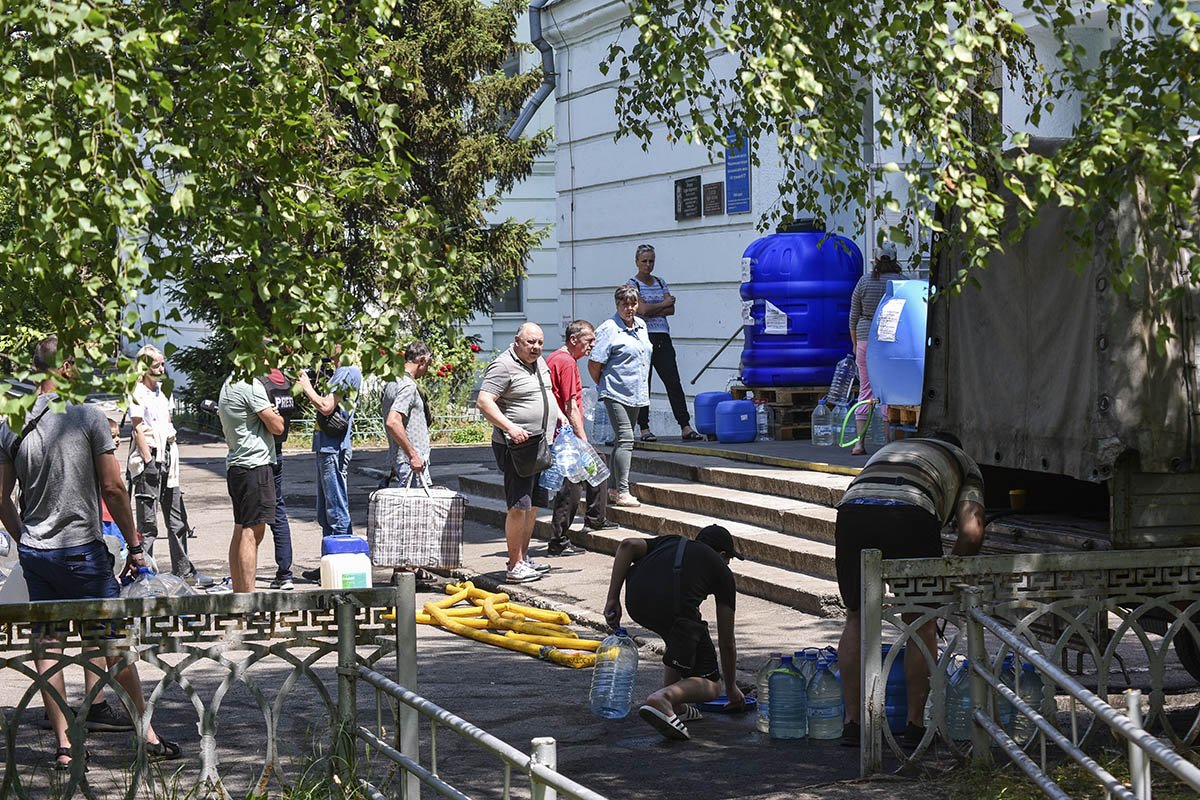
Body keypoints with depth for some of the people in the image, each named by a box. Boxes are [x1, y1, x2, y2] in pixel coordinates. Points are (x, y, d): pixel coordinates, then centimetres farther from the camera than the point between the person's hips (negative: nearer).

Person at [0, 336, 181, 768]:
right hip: (82, 550, -4)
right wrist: (134, 544, 1)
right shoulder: (88, 416, -10)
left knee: (47, 647, 8)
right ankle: (147, 733, 13)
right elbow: (113, 488, -9)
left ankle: (63, 744, 9)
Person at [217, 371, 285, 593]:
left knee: (241, 531, 13)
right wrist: (274, 414, 10)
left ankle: (238, 591, 17)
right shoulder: (251, 385, -14)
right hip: (256, 465, -10)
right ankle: (248, 594, -13)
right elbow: (277, 427, -12)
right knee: (252, 532, -10)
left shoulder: (228, 385, 16)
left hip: (235, 465, 10)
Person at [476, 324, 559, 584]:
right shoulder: (504, 366, -15)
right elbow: (483, 402, -23)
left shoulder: (540, 362, 13)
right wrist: (510, 427, -31)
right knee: (519, 506, -10)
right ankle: (515, 566, -7)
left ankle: (523, 557, 26)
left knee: (533, 504, 16)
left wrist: (558, 415, 21)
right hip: (516, 446, -9)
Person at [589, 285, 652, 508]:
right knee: (625, 439, -14)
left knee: (624, 440, 12)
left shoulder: (641, 325, 11)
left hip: (636, 395, 8)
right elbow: (594, 364, -12)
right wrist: (605, 386, 0)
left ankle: (613, 488, 21)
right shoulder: (609, 329, -13)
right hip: (616, 395, -8)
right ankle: (622, 492, -14)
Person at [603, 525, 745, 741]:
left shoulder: (670, 543, 36)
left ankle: (675, 706, 26)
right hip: (674, 607, -5)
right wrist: (731, 687, 41)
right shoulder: (720, 569, 26)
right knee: (710, 686, 8)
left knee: (678, 640, 37)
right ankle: (663, 699, -21)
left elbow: (628, 546, 13)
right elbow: (726, 642, 28)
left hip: (636, 602, 5)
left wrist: (613, 599, 12)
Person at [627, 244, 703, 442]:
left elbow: (671, 310, 5)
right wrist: (664, 304, 1)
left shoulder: (661, 283, 16)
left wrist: (652, 310, -8)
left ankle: (686, 427, -7)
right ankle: (644, 428, 5)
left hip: (663, 338, 4)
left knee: (674, 383, -3)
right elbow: (643, 309, -13)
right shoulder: (632, 284, 0)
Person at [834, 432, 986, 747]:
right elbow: (972, 533, 14)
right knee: (921, 624, 15)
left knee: (857, 617, 19)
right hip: (911, 513, -3)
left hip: (852, 508, 3)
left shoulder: (889, 449, 43)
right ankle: (915, 725, 17)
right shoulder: (964, 463, 31)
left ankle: (852, 722, 19)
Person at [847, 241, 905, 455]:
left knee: (865, 389, 7)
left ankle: (859, 443, 2)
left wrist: (854, 343, 18)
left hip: (866, 337, 2)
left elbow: (854, 317, 6)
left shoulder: (864, 281, 2)